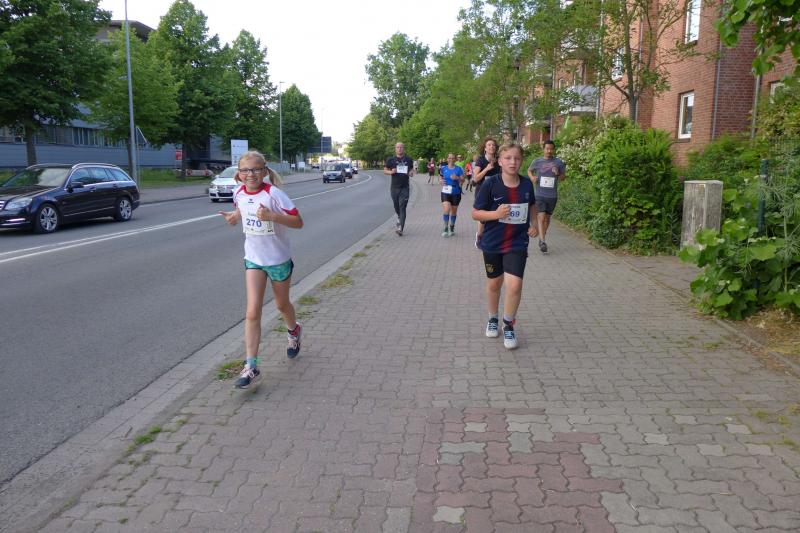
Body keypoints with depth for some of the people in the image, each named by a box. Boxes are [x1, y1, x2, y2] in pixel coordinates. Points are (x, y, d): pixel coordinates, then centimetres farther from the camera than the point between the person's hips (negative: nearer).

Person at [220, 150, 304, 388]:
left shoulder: (273, 193, -20)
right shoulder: (239, 193, -4)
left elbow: (298, 222, -21)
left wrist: (271, 216, -34)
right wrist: (235, 216, -2)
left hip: (278, 259, -3)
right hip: (253, 259, 3)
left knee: (282, 304, 18)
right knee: (252, 312, -7)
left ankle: (294, 331, 52)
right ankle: (251, 366, -5)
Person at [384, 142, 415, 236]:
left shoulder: (409, 160, 6)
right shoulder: (390, 160, 4)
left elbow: (412, 169, 16)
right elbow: (385, 170, 8)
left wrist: (411, 173, -7)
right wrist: (391, 172, -13)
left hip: (405, 187, -1)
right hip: (394, 187, 2)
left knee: (402, 207, -10)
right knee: (396, 207, 14)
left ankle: (400, 228, -15)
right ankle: (400, 219, 45)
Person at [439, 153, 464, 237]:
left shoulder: (458, 169, -1)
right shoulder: (443, 168, 5)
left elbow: (463, 179, -3)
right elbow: (441, 178, 15)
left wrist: (457, 178, -22)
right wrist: (441, 181, -7)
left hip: (456, 193, 0)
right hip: (445, 192, 0)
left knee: (454, 211, 11)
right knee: (446, 210, -17)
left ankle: (452, 228, 29)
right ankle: (446, 228, -8)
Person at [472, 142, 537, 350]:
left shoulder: (526, 184, -3)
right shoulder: (490, 184, -13)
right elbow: (475, 213, -10)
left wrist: (534, 224, 4)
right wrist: (496, 213, -26)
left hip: (517, 243, 1)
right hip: (493, 243, -1)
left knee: (514, 285, -12)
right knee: (494, 283, 16)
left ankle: (508, 325, 10)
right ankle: (492, 319, 40)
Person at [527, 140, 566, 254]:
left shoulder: (559, 163, 1)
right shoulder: (537, 161, 0)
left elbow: (563, 176, 9)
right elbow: (529, 171, 18)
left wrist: (558, 174, -13)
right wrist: (532, 177, -3)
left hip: (552, 195, 2)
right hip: (540, 194, -2)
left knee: (547, 218, 14)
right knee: (541, 217, -13)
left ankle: (542, 238, 31)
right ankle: (542, 241, -16)